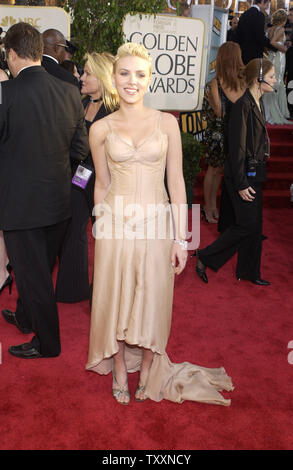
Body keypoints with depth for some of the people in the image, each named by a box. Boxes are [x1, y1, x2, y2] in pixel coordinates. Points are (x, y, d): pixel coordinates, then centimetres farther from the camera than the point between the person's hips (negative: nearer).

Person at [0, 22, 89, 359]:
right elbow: (80, 149, 4)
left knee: (33, 274, 10)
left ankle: (47, 343, 26)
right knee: (40, 268, 24)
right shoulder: (70, 92, -2)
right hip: (59, 201, 6)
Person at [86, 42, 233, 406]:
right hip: (116, 225, 1)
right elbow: (101, 184, 8)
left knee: (152, 301, 9)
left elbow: (176, 182, -1)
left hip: (156, 224, 0)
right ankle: (119, 373, 31)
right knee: (115, 300, 10)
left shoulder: (167, 123, 0)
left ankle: (147, 373, 31)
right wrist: (99, 229, 11)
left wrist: (181, 238, -4)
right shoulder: (101, 129, 2)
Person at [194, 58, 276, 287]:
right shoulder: (243, 105, -17)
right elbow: (237, 147, -19)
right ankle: (205, 257, 10)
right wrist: (241, 184, -20)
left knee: (254, 225, 13)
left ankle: (249, 272, 25)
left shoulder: (258, 104, 12)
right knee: (247, 225, -4)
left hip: (255, 173, 9)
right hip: (243, 174, -9)